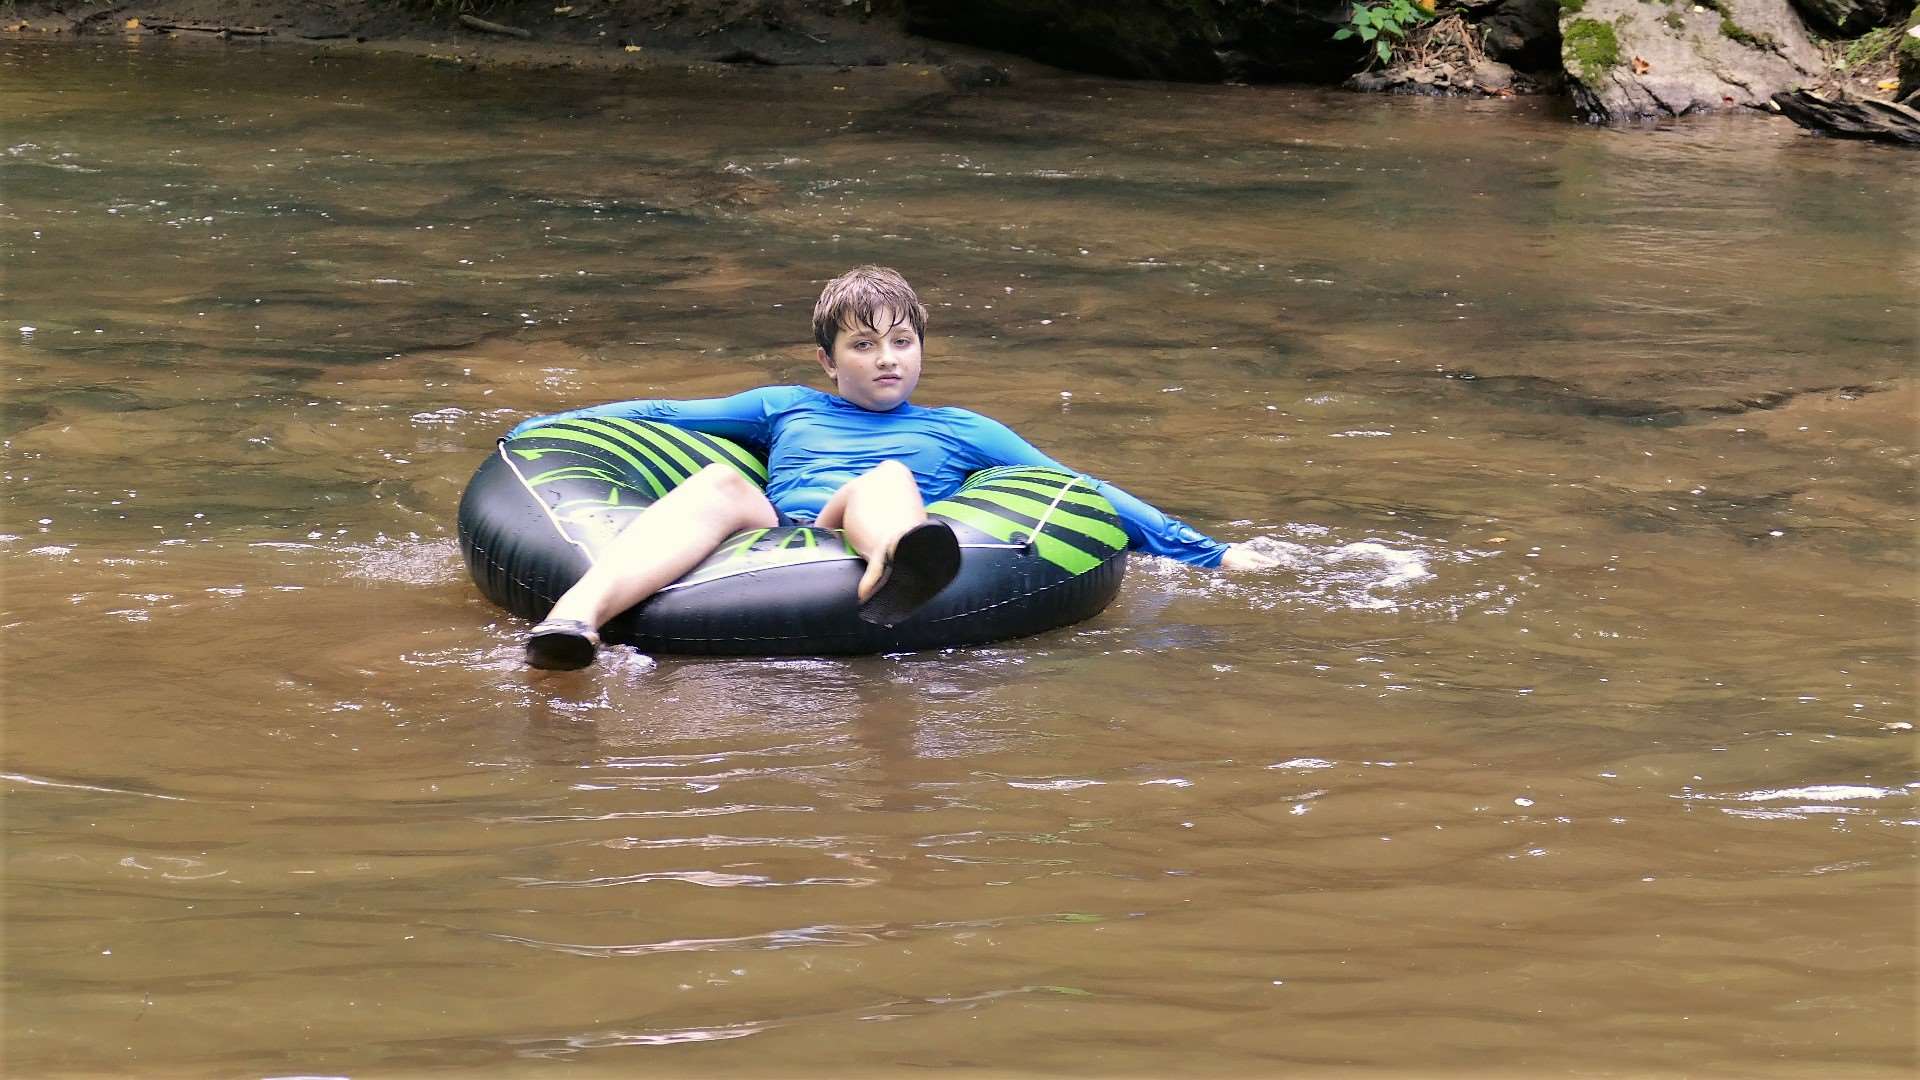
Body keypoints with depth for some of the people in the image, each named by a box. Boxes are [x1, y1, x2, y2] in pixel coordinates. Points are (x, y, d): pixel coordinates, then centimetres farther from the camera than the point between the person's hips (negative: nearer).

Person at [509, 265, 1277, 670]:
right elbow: (655, 415, 36)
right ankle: (578, 612, -60)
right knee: (718, 483, -29)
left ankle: (892, 579, -73)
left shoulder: (962, 433, 33)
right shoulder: (786, 411, 36)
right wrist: (535, 431, 29)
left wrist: (1212, 553, 25)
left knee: (886, 478, -31)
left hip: (865, 552, -1)